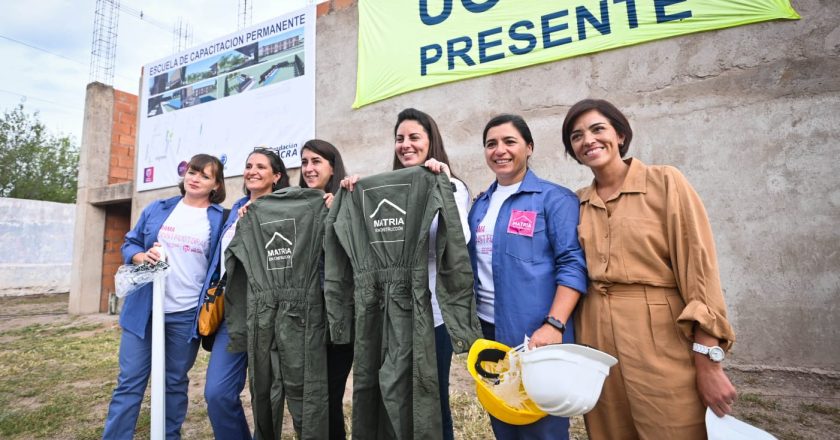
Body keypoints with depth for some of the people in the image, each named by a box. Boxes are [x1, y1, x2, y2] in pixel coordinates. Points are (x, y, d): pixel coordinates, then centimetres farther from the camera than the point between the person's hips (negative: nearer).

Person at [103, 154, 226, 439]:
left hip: (187, 315, -1)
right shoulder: (157, 209, 6)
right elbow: (130, 243, 10)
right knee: (129, 382, 7)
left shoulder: (220, 219, -1)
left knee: (175, 383, 13)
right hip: (144, 308, 2)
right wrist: (141, 256, -9)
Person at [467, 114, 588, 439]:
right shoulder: (481, 205, 11)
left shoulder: (554, 198, -6)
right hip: (489, 329, 6)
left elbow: (573, 264, -13)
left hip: (536, 332, -5)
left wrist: (554, 325, -22)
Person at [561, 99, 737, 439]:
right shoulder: (577, 203, 7)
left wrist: (708, 362, -12)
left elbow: (699, 266, -9)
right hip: (597, 339, 4)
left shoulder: (665, 182, -5)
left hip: (659, 338, -3)